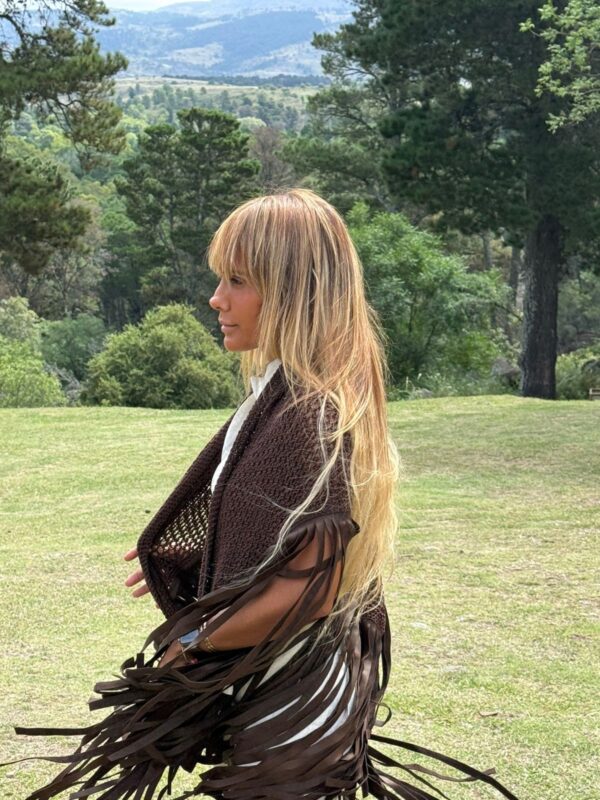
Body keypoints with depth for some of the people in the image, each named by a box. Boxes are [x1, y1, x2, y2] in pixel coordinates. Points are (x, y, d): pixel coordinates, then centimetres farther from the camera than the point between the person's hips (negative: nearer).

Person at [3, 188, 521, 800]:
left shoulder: (309, 411, -23)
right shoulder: (286, 393, 6)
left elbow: (314, 584, -25)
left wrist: (194, 641, -15)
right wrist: (189, 562, 10)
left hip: (289, 706, -9)